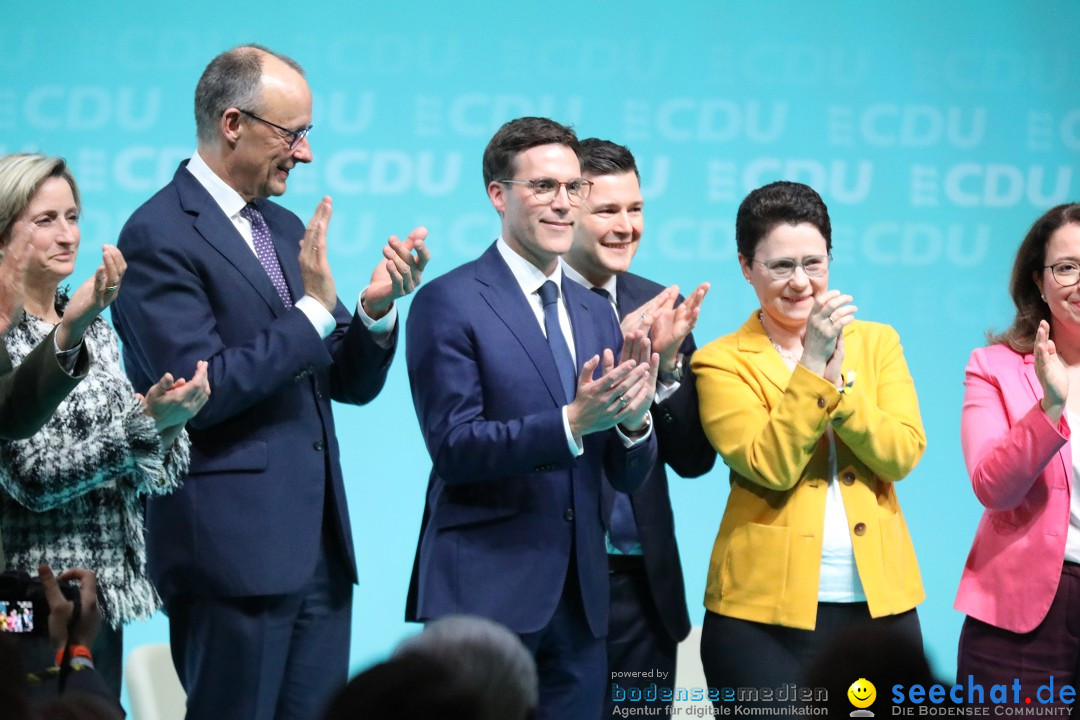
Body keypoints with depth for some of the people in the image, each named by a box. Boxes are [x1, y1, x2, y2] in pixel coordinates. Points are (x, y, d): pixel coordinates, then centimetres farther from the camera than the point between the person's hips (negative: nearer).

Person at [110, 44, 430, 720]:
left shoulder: (286, 228, 16)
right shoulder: (159, 234, -9)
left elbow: (350, 384, 17)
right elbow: (201, 390, -17)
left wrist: (375, 309, -3)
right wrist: (315, 308, -17)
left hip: (318, 544, 8)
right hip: (231, 546, -8)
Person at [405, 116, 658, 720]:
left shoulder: (598, 314, 14)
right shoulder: (449, 303, -5)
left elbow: (628, 477, 11)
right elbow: (453, 447, -13)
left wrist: (634, 418, -11)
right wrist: (571, 422, -24)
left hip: (580, 598, 6)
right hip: (486, 590, -6)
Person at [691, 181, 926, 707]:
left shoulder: (876, 342, 10)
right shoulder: (723, 362, 0)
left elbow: (903, 454, -3)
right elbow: (771, 467, -13)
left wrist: (837, 379, -14)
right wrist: (812, 366, -17)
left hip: (880, 602, 3)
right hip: (767, 615, -3)